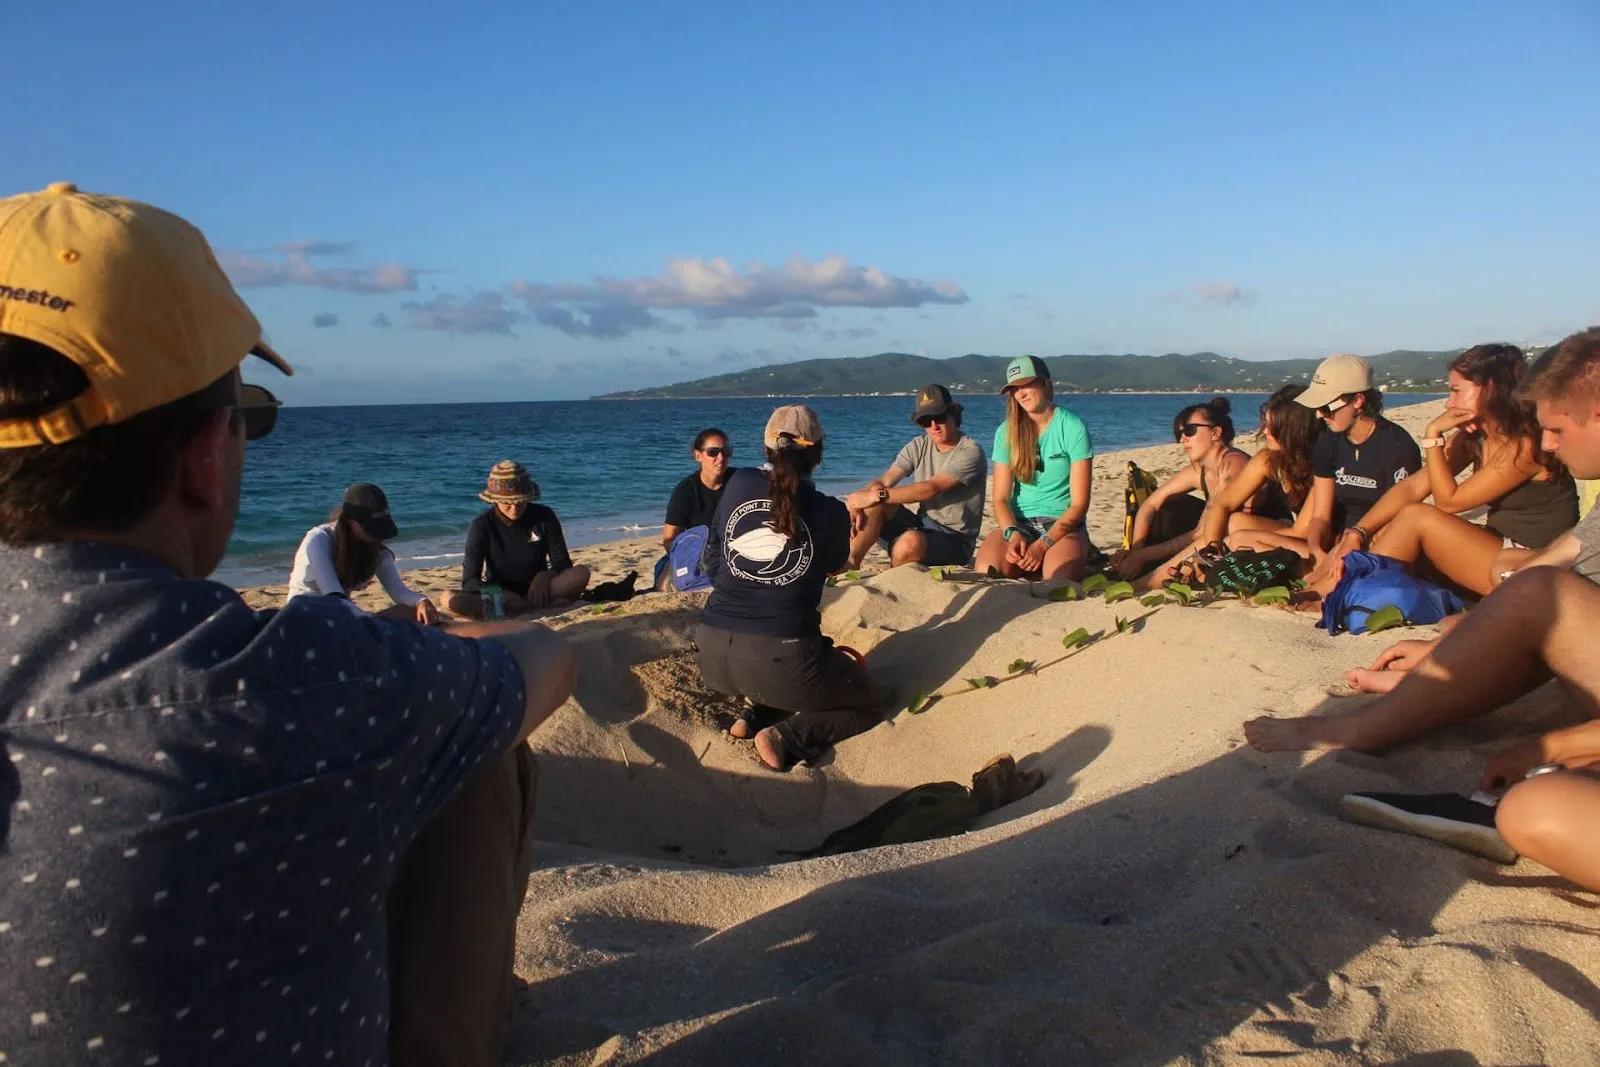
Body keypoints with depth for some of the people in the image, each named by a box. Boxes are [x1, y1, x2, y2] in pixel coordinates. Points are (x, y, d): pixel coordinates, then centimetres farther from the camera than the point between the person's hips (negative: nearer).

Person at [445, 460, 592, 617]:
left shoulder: (544, 517, -6)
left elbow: (562, 564, -4)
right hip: (499, 594, 0)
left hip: (537, 590, 0)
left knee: (582, 573, -26)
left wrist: (545, 576, -27)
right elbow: (470, 581, -14)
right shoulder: (481, 525, -10)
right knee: (450, 600, -30)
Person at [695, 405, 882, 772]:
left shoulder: (739, 484, 3)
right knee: (866, 705, 21)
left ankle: (756, 715, 12)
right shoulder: (831, 513, -4)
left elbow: (712, 561, 12)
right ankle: (787, 738, -5)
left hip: (713, 655, 6)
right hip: (782, 659, -5)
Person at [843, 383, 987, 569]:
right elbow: (883, 481, -4)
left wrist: (878, 495, -27)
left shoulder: (971, 452, -13)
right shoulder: (919, 446, 7)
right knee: (875, 502, -17)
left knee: (911, 541, -38)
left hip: (954, 541, -6)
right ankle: (850, 562, -22)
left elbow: (932, 488, -24)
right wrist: (856, 505, -24)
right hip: (921, 525, 6)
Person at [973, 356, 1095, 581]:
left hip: (1063, 524, -2)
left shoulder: (1072, 428, -3)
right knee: (986, 570, -31)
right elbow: (1000, 498, 4)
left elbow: (1079, 504, -6)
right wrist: (1012, 534, -18)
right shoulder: (1007, 432, 8)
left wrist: (1043, 544, -19)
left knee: (1057, 576, -35)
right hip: (1019, 523, 2)